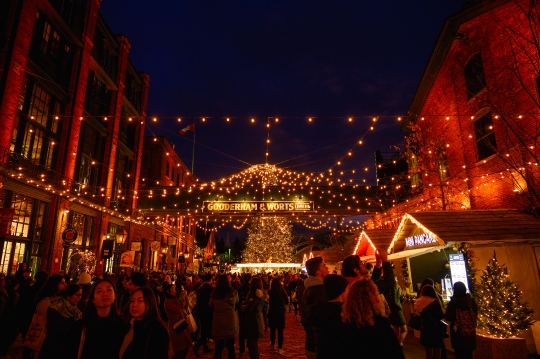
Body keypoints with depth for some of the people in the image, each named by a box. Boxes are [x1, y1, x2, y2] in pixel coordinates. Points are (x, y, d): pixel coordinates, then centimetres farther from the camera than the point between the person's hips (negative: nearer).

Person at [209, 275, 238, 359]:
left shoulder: (214, 293, -10)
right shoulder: (233, 292, -7)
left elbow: (210, 305, 8)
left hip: (218, 321, -1)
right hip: (231, 320, 1)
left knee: (218, 347, 9)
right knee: (231, 346, 14)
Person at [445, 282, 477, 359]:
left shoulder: (453, 302, -17)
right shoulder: (472, 301, -7)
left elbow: (448, 317, -11)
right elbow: (476, 314, 7)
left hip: (458, 334, -4)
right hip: (470, 333, 4)